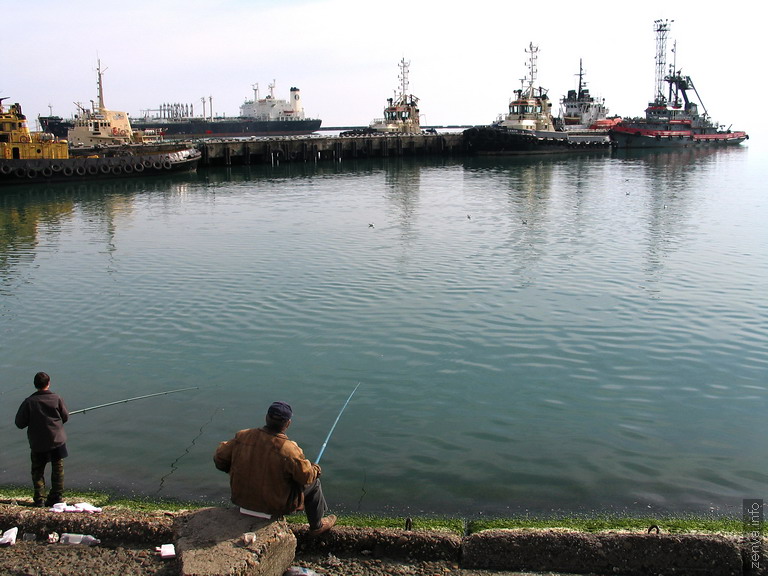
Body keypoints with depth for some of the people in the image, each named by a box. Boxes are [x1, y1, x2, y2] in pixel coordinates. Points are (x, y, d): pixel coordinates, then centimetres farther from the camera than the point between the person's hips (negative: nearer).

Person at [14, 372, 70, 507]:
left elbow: (20, 423, -7)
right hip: (57, 440, 0)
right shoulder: (57, 398, -10)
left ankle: (39, 498, 9)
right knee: (58, 469, 12)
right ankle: (56, 498, 13)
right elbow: (65, 417, 1)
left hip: (37, 443, 0)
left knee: (37, 470, 14)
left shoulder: (29, 402, -12)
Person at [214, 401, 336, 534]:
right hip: (275, 505, -5)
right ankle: (317, 526, 37)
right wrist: (315, 469, 8)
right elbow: (306, 476, -15)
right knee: (313, 483, 18)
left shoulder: (243, 436, -16)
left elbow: (220, 459, -3)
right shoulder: (289, 450, -29)